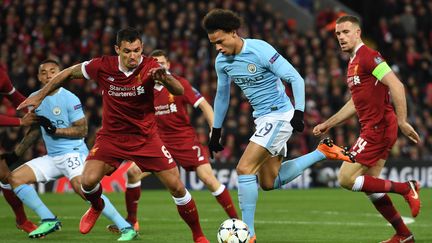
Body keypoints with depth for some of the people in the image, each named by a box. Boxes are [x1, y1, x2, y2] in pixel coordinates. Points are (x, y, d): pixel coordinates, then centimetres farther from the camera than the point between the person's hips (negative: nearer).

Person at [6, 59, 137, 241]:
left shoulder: (69, 99, -11)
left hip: (73, 152, -8)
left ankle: (125, 227, -30)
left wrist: (54, 130, -19)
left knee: (80, 185, -32)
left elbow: (82, 130, -12)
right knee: (15, 178, 0)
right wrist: (16, 152, 22)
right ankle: (49, 221, 3)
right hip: (52, 157, 8)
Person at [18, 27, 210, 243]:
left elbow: (179, 91, -30)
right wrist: (39, 96, 5)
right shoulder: (102, 66, -14)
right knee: (88, 180, -19)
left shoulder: (150, 67, -16)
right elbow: (68, 73, 2)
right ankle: (96, 207, 18)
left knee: (176, 186, -7)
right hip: (111, 136, 1)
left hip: (146, 137, -1)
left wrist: (164, 77, -51)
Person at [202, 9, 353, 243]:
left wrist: (298, 112, -28)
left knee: (244, 169, -18)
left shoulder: (259, 50, -21)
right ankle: (322, 152, 21)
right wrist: (216, 132, 20)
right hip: (262, 118, 9)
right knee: (269, 183, 10)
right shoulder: (222, 62, 2)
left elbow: (295, 78, -19)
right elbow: (222, 96, 18)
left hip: (279, 115, -9)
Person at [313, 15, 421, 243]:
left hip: (378, 127, -10)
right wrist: (327, 124, 29)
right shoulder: (353, 63, 19)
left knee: (346, 178, -12)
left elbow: (396, 85, -21)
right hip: (372, 128, 10)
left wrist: (402, 121, -26)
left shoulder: (368, 56, -12)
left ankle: (406, 189, -8)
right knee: (369, 186, 11)